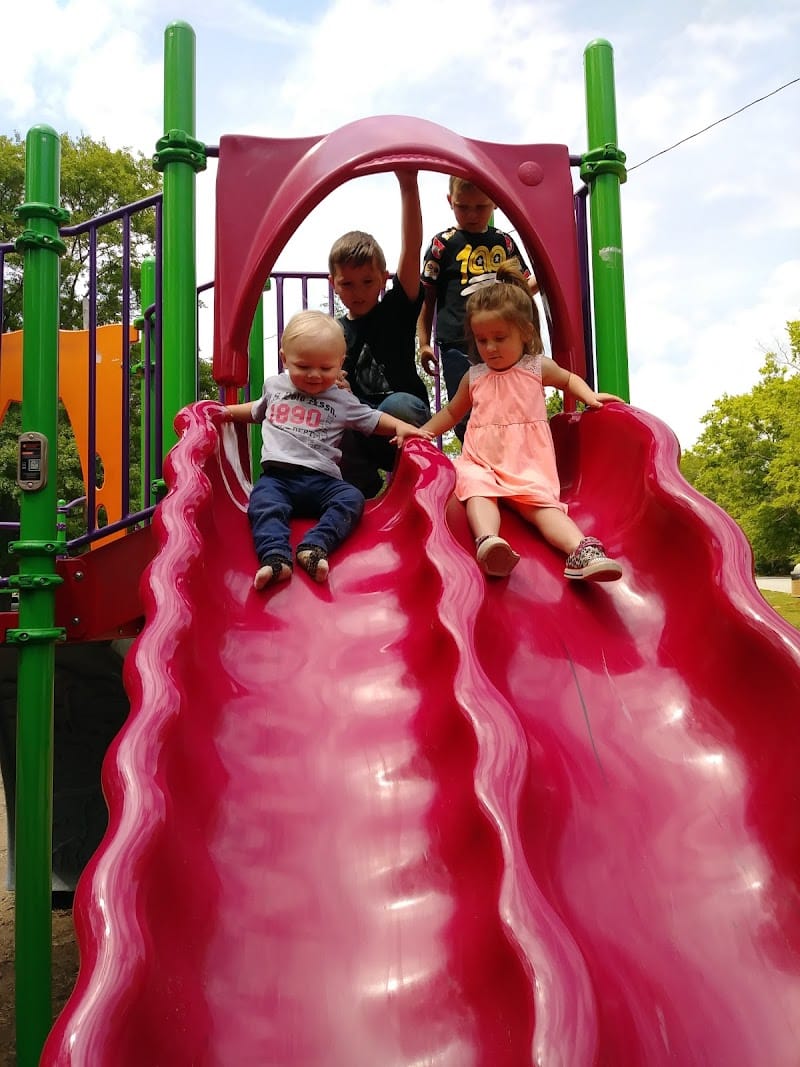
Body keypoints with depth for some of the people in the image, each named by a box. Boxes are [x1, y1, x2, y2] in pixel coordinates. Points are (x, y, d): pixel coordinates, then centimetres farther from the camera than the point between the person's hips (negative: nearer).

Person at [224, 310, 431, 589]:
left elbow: (373, 419, 18)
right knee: (264, 503, -33)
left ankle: (315, 546, -47)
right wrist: (227, 411, 31)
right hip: (277, 475, 0)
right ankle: (275, 557, -53)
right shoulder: (274, 386, 19)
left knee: (352, 499, -29)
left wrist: (400, 426, 1)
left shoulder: (341, 399, 13)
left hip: (321, 479, 0)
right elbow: (258, 411, 39)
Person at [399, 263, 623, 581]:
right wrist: (421, 432, 21)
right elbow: (452, 412, 32)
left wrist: (589, 396, 13)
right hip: (481, 462, 1)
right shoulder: (474, 377, 16)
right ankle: (488, 541, -59)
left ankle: (582, 551, -48)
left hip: (528, 464, -1)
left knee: (543, 502, -28)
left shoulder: (537, 367, 11)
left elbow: (569, 378, 32)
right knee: (475, 488, -33)